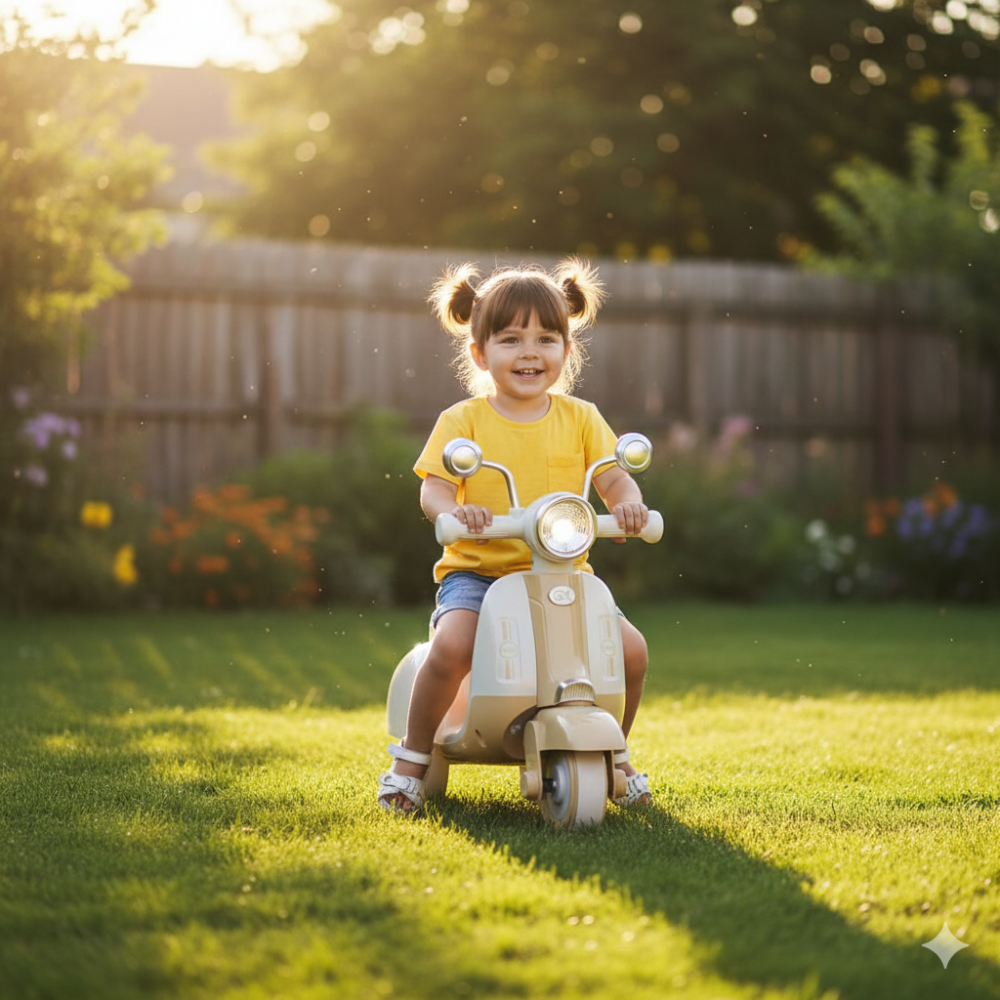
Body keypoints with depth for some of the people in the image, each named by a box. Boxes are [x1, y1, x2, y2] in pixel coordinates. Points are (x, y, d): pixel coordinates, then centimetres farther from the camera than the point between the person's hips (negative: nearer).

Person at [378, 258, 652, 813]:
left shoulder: (579, 418, 7)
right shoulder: (462, 420, -1)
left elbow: (613, 478, 2)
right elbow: (433, 488, -8)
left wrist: (627, 502, -21)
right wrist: (455, 511, -31)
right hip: (477, 570, -3)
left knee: (631, 648, -13)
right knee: (451, 646, -30)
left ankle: (614, 752, 17)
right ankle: (411, 758, -4)